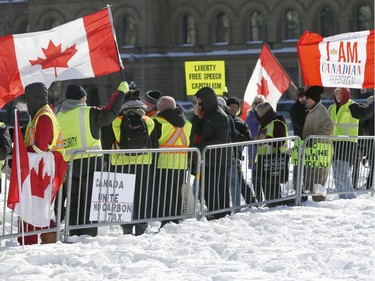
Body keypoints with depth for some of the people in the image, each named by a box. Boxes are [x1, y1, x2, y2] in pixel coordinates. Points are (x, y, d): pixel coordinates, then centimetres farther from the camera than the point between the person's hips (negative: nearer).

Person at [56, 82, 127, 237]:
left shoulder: (59, 116, 10)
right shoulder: (88, 113, -8)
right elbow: (110, 112, -6)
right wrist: (121, 91, 4)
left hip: (69, 164, 5)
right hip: (90, 161, -5)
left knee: (75, 201, 12)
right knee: (90, 200, -2)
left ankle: (75, 234, 13)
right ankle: (88, 234, -7)